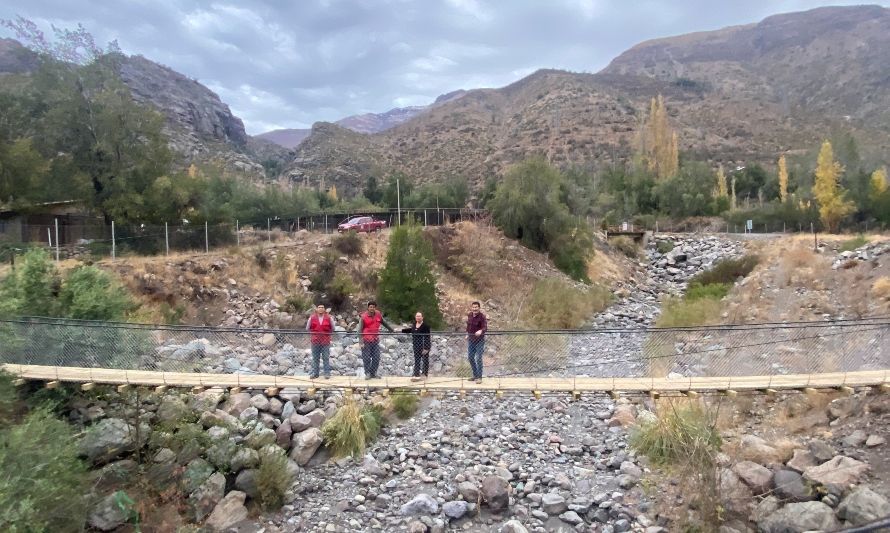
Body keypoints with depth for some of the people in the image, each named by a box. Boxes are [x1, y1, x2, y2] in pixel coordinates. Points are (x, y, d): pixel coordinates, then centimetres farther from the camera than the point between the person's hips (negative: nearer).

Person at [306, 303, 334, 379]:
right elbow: (307, 328, 9)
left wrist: (327, 334, 4)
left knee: (326, 358, 0)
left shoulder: (329, 318, -1)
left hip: (326, 341, -1)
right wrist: (314, 333, 6)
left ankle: (327, 373, 6)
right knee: (315, 358, 7)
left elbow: (332, 329, 9)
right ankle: (315, 373, 14)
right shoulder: (312, 318, 0)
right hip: (315, 341, 1)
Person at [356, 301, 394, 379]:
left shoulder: (378, 315, 5)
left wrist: (391, 329, 33)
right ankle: (367, 374, 12)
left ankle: (373, 374, 17)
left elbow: (384, 323, 23)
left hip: (375, 340, 4)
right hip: (366, 341, -4)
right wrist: (360, 341, -17)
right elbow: (360, 330, -9)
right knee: (366, 358, -2)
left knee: (376, 358, 5)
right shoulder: (363, 317, -8)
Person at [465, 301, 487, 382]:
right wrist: (467, 334, 22)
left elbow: (485, 327, -28)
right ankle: (475, 375, 27)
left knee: (478, 358, -8)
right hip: (470, 340, 7)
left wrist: (481, 331, -47)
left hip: (479, 340, -7)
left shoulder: (482, 317, -16)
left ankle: (479, 377, 3)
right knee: (470, 357, 12)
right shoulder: (469, 315, 4)